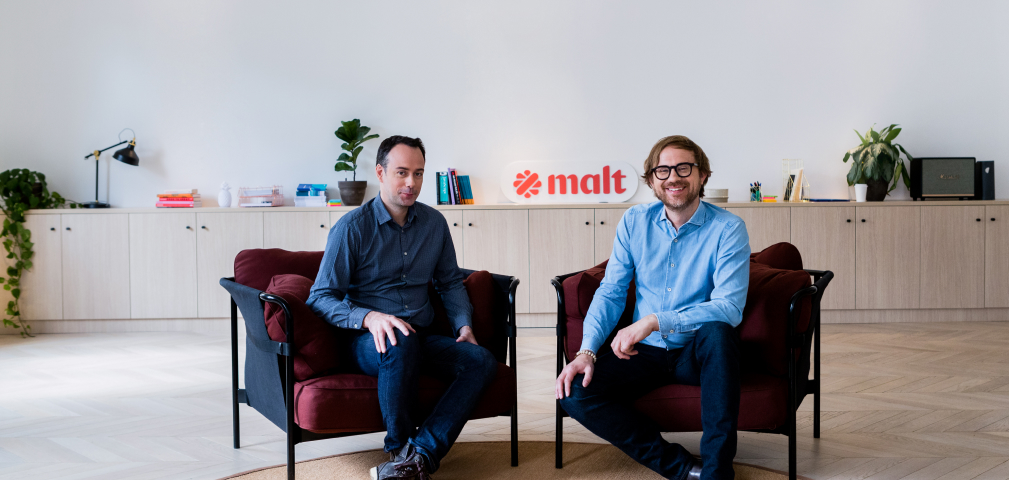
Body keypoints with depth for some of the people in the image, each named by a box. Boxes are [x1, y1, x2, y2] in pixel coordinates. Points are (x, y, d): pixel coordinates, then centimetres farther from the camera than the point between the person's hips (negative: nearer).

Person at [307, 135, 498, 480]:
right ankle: (399, 448, -19)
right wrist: (369, 317, -24)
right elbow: (320, 298, -6)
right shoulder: (352, 228, -4)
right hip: (367, 343, -5)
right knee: (401, 342, -40)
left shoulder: (434, 223, 11)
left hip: (421, 338, 5)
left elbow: (450, 282, 23)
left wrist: (464, 326, 5)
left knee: (483, 361, -23)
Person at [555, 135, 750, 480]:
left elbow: (730, 307, -19)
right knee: (574, 393, -21)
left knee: (718, 332, -37)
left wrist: (655, 321, -28)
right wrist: (587, 351, -12)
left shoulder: (727, 229, -9)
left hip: (698, 353, -3)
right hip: (645, 352, 3)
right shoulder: (634, 222, 3)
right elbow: (610, 293, 4)